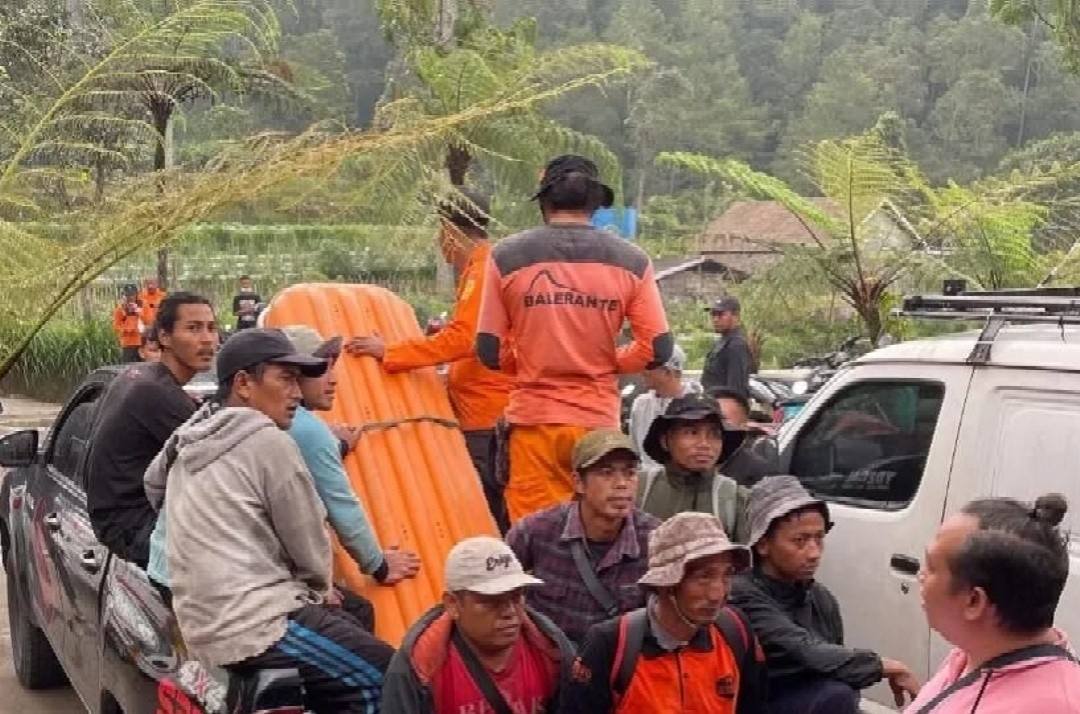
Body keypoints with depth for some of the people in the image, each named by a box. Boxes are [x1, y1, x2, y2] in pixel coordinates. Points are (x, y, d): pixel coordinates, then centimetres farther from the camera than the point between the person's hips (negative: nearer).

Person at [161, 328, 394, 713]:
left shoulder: (191, 447, 16)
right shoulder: (268, 440, -10)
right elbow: (309, 545, -6)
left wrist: (314, 592, 20)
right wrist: (320, 588, 16)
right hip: (257, 626, -9)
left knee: (352, 626, 22)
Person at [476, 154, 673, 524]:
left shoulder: (506, 256, -1)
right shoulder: (630, 261, 0)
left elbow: (490, 352, -1)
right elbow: (658, 349, -2)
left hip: (533, 420, -1)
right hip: (599, 421, 1)